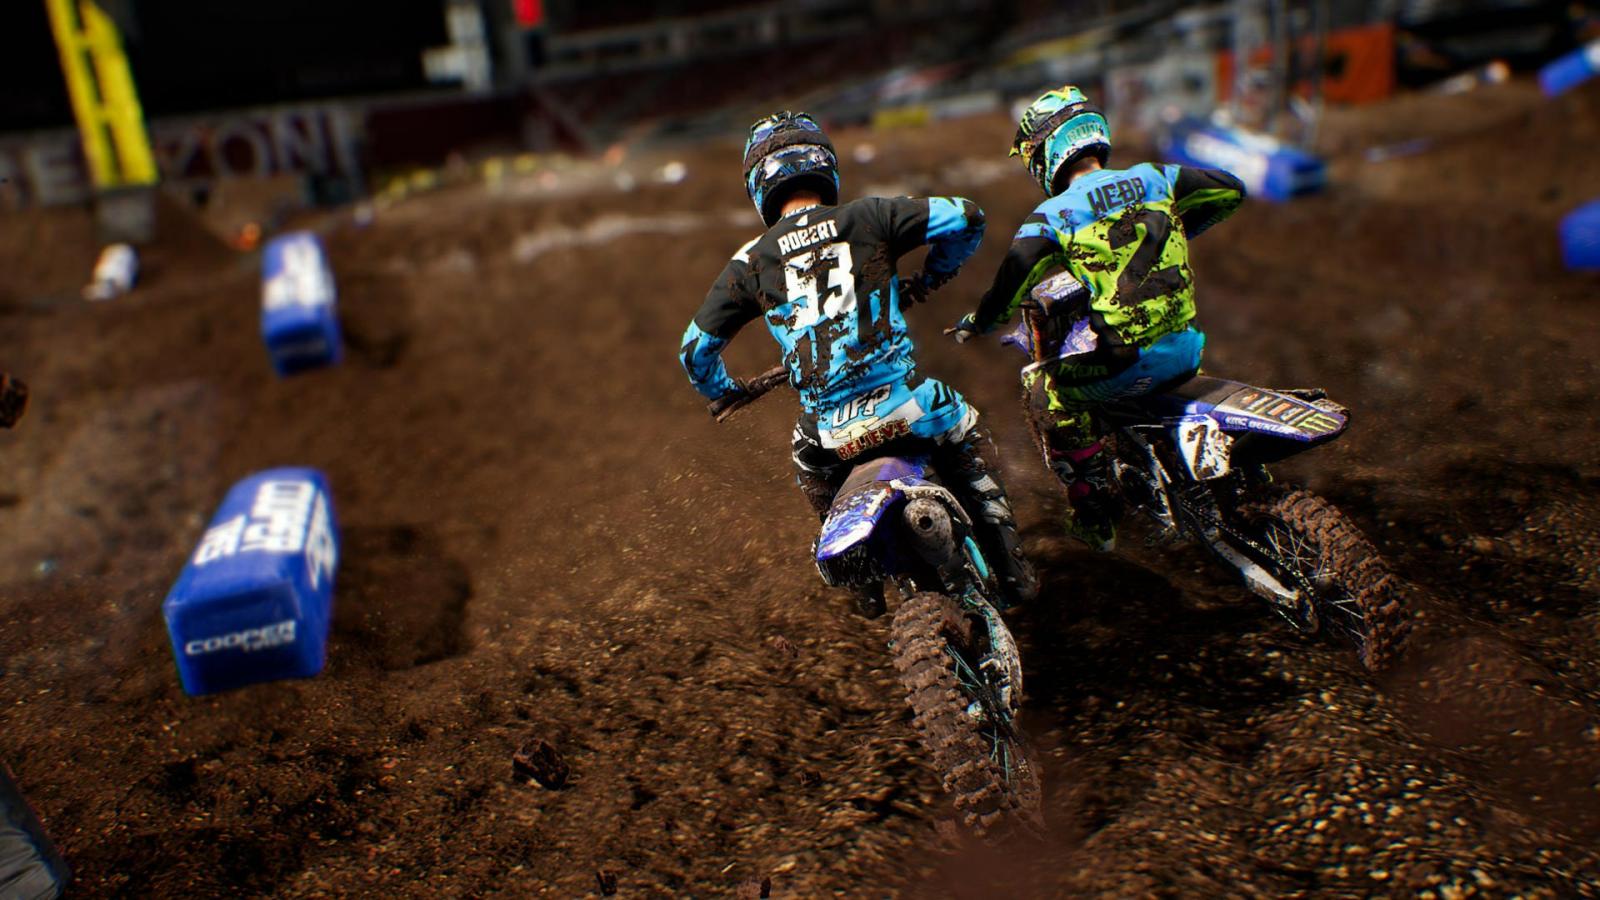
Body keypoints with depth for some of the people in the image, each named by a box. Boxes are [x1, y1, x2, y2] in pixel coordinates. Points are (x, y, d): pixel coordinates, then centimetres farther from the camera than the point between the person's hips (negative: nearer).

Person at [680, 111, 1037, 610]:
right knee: (968, 439, 30)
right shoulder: (868, 217, 3)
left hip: (833, 430, 1)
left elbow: (696, 349, 12)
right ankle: (1012, 572, 28)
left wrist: (722, 392, 34)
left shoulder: (750, 262, 7)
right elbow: (965, 218, 4)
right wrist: (930, 276, 22)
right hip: (906, 402, -1)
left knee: (812, 470, 36)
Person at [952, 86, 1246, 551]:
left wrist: (975, 322, 9)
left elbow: (1010, 289, -12)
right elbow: (1231, 190, 19)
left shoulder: (1051, 216, -5)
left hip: (1127, 364, -5)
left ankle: (1094, 515, 18)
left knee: (1042, 388, 18)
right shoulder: (1154, 178, 8)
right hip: (1187, 350, 6)